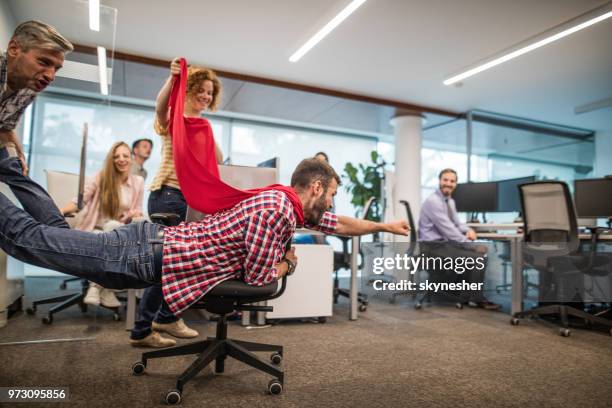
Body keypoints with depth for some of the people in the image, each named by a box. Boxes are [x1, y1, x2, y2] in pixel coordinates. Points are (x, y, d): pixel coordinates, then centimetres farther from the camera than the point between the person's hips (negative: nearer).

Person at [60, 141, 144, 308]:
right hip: (94, 230, -2)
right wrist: (60, 211, -29)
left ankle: (97, 286, -25)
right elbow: (80, 200, -10)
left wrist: (134, 214, -13)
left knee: (112, 226, -35)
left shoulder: (138, 181, 7)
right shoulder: (101, 177, -1)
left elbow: (138, 212, 11)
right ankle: (105, 289, -22)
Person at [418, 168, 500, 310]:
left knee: (482, 251, 4)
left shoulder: (450, 201, 13)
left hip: (444, 242, 10)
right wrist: (471, 245, -21)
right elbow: (447, 229, -23)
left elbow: (457, 223, 20)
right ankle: (476, 299, -1)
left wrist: (468, 230, -4)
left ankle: (468, 295, 9)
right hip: (434, 246, -10)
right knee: (476, 257, -18)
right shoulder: (433, 201, -18)